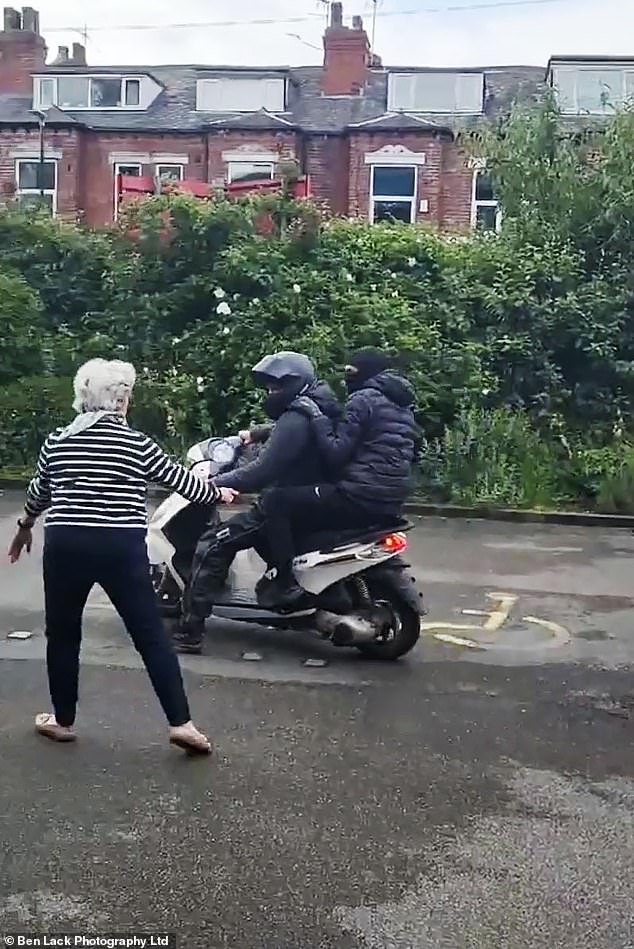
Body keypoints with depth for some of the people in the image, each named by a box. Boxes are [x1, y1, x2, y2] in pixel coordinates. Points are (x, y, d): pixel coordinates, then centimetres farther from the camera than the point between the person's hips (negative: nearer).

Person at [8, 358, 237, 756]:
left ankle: (63, 720, 28)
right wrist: (220, 493, 26)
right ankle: (181, 722, 3)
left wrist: (25, 528, 41)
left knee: (63, 634, 17)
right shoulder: (138, 444, -2)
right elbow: (184, 482, 6)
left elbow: (39, 493, 22)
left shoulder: (56, 442, 6)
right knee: (152, 635, 4)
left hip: (65, 545, 2)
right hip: (121, 549, -2)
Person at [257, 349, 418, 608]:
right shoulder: (402, 404, 19)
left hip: (360, 497, -10)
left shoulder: (363, 400, -8)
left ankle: (286, 583, -12)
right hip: (391, 504, 10)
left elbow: (336, 453, -15)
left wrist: (316, 416, -6)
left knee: (277, 501, -5)